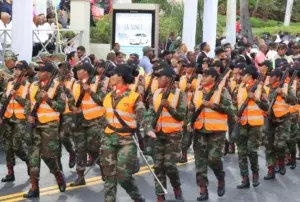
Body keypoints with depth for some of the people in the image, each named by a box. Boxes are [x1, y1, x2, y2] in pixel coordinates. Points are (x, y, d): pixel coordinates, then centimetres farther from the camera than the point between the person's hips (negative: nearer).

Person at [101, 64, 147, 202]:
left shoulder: (134, 97, -8)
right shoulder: (108, 97, 10)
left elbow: (142, 118, -11)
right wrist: (101, 134, 17)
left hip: (127, 140, -5)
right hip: (109, 139, 6)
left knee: (123, 176, -7)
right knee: (109, 174, 8)